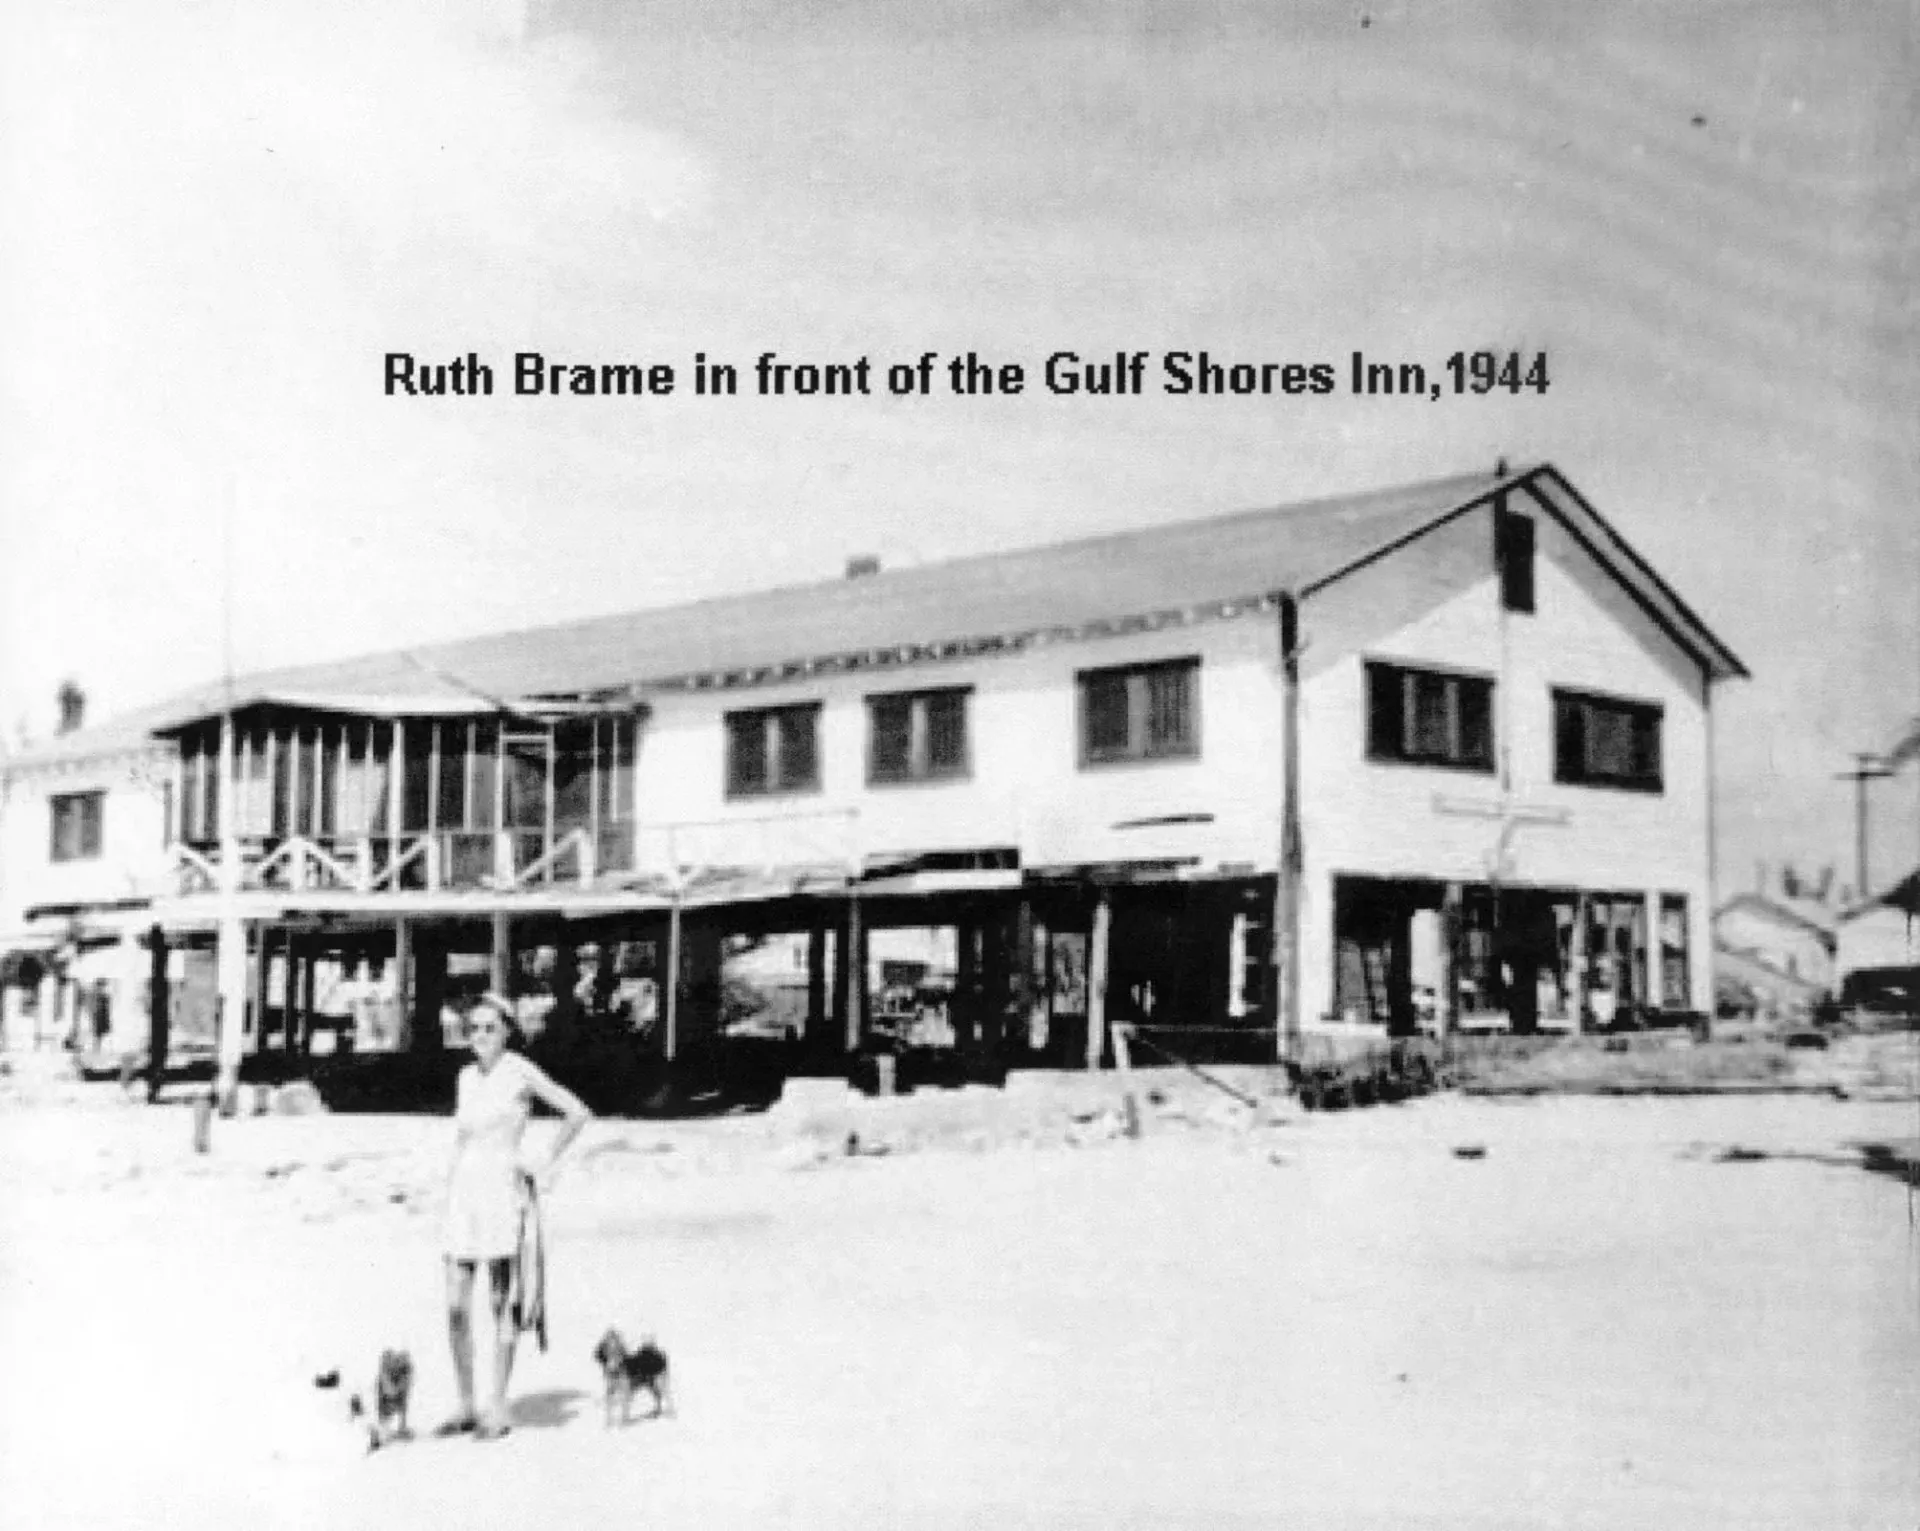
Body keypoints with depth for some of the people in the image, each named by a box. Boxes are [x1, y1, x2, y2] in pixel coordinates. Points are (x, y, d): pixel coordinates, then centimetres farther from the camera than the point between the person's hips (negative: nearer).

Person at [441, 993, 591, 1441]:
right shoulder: (466, 1077, 13)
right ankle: (466, 1408, 12)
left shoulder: (519, 1071, -5)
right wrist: (448, 1197, 16)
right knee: (456, 1307, 1)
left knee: (499, 1303, -1)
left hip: (501, 1191, -6)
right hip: (462, 1191, 6)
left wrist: (547, 1168, -3)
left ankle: (498, 1411, 5)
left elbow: (577, 1113, -6)